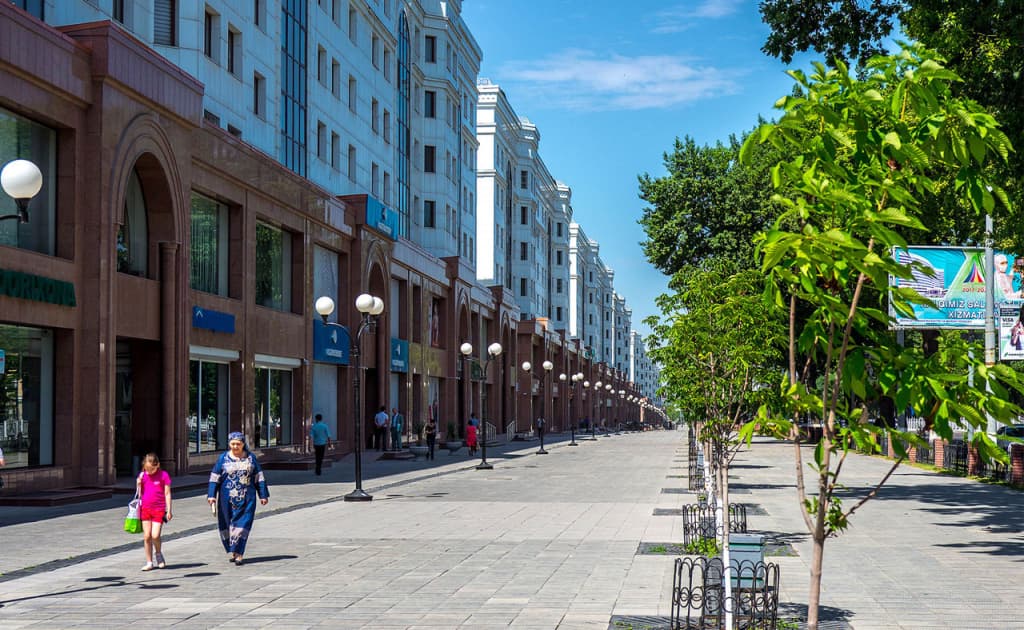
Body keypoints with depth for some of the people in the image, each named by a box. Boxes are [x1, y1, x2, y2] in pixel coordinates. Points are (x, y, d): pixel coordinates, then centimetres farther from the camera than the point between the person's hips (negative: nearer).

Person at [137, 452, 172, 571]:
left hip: (159, 509, -3)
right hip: (145, 509, 3)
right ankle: (149, 562, 11)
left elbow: (167, 494, -3)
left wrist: (169, 510, -6)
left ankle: (158, 554, 17)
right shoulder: (142, 475, 6)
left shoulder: (163, 475, -5)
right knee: (146, 537, 2)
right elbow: (139, 493, 11)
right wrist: (138, 484, -9)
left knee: (155, 536, -12)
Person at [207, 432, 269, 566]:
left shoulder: (251, 458, 6)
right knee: (227, 524, 6)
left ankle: (238, 553, -8)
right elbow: (215, 478, 2)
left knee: (242, 524, -9)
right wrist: (211, 495, -5)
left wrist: (263, 495, 8)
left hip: (246, 499, 0)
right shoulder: (223, 458, 3)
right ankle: (231, 550, 22)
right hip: (227, 498, 0)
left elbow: (259, 478, 10)